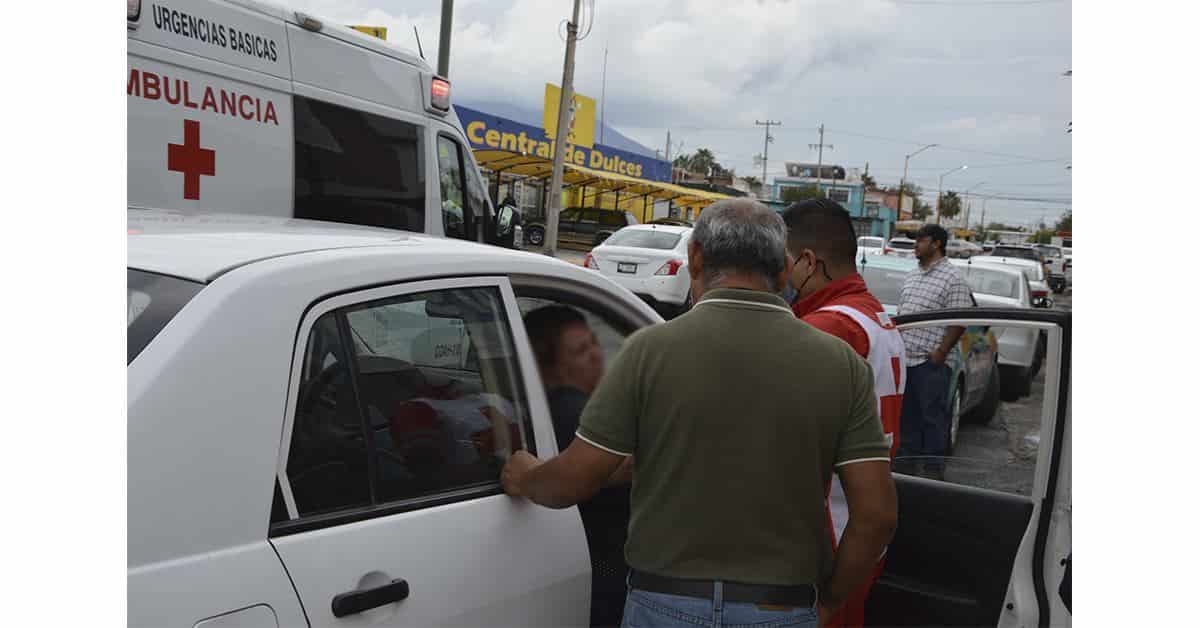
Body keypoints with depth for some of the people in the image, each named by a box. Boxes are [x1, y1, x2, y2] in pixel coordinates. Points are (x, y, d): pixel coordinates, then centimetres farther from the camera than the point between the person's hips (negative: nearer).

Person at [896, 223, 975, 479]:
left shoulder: (952, 279, -9)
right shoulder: (911, 275, 16)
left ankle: (934, 467, 9)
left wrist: (941, 352, -16)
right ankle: (908, 459, 29)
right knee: (907, 415, 16)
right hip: (903, 358, 7)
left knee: (933, 415, 0)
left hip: (930, 362, -7)